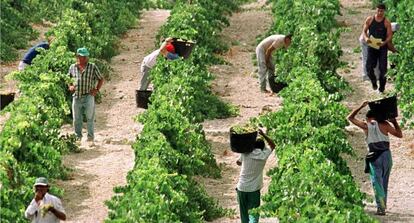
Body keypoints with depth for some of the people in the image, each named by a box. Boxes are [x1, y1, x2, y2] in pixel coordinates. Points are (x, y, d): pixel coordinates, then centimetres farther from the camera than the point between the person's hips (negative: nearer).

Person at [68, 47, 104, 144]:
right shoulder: (72, 67, 10)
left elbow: (101, 79, 10)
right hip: (76, 96, 2)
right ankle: (78, 137, 20)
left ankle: (90, 138, 5)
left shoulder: (92, 67, 3)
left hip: (88, 96, -2)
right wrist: (70, 86, 5)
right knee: (77, 119, 7)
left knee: (90, 117, -2)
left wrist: (97, 89, -1)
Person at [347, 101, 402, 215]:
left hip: (374, 157, -2)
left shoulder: (366, 125, 6)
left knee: (377, 182, -7)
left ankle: (381, 207, -21)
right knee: (384, 183, 16)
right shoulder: (384, 124, 7)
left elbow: (350, 117, 20)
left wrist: (361, 107, 21)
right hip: (386, 155, 2)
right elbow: (399, 134, 9)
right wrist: (394, 122, 19)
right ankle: (383, 205, 20)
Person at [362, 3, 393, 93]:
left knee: (382, 68, -3)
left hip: (382, 47, -2)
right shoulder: (369, 20, 0)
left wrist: (384, 42, -26)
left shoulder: (386, 22, -6)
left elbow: (390, 36, -6)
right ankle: (374, 83, 23)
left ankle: (382, 87, 13)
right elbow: (364, 31, 5)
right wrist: (366, 38, -18)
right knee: (369, 67, -4)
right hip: (372, 46, 2)